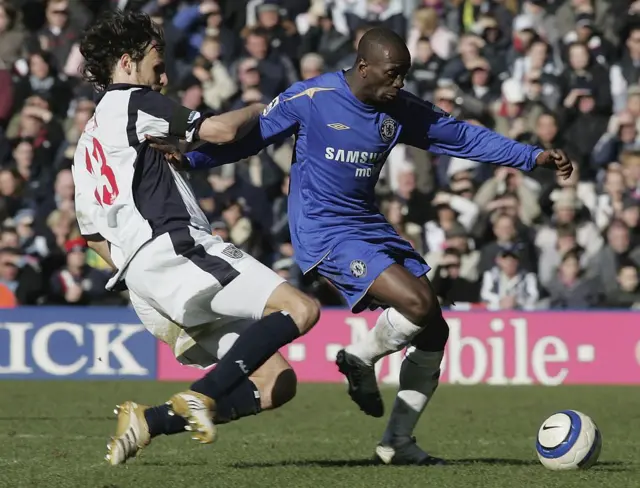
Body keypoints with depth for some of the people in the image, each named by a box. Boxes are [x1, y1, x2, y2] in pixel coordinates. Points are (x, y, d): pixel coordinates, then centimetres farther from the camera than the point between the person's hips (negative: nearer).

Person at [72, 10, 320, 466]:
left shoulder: (87, 142, 30)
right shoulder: (130, 101, 4)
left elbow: (95, 235, 30)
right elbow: (221, 130, -4)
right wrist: (260, 108, 15)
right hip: (172, 251, -9)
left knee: (277, 382, 2)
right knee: (301, 308, -22)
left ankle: (147, 421, -5)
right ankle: (202, 395, -27)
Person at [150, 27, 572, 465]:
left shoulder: (401, 110, 2)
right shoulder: (310, 99, -13)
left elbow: (464, 137, 9)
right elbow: (249, 136, -6)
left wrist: (533, 157, 4)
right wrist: (189, 157, -18)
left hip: (370, 226, 7)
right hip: (324, 232, -7)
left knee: (433, 331, 2)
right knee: (417, 303, -24)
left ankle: (397, 443, 13)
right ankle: (359, 360, 6)